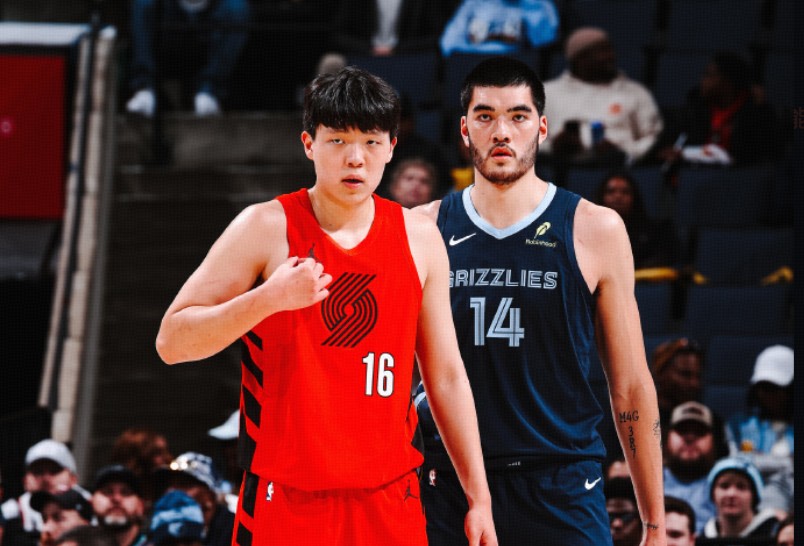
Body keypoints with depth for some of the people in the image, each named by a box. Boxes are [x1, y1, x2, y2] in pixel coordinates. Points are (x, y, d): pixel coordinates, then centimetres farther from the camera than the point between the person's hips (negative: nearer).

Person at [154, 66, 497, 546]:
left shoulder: (419, 239, 7)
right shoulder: (265, 229, -5)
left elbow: (446, 376, 12)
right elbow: (172, 342, -7)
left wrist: (479, 497, 8)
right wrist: (267, 298, -22)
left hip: (390, 504, 3)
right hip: (287, 502, -3)